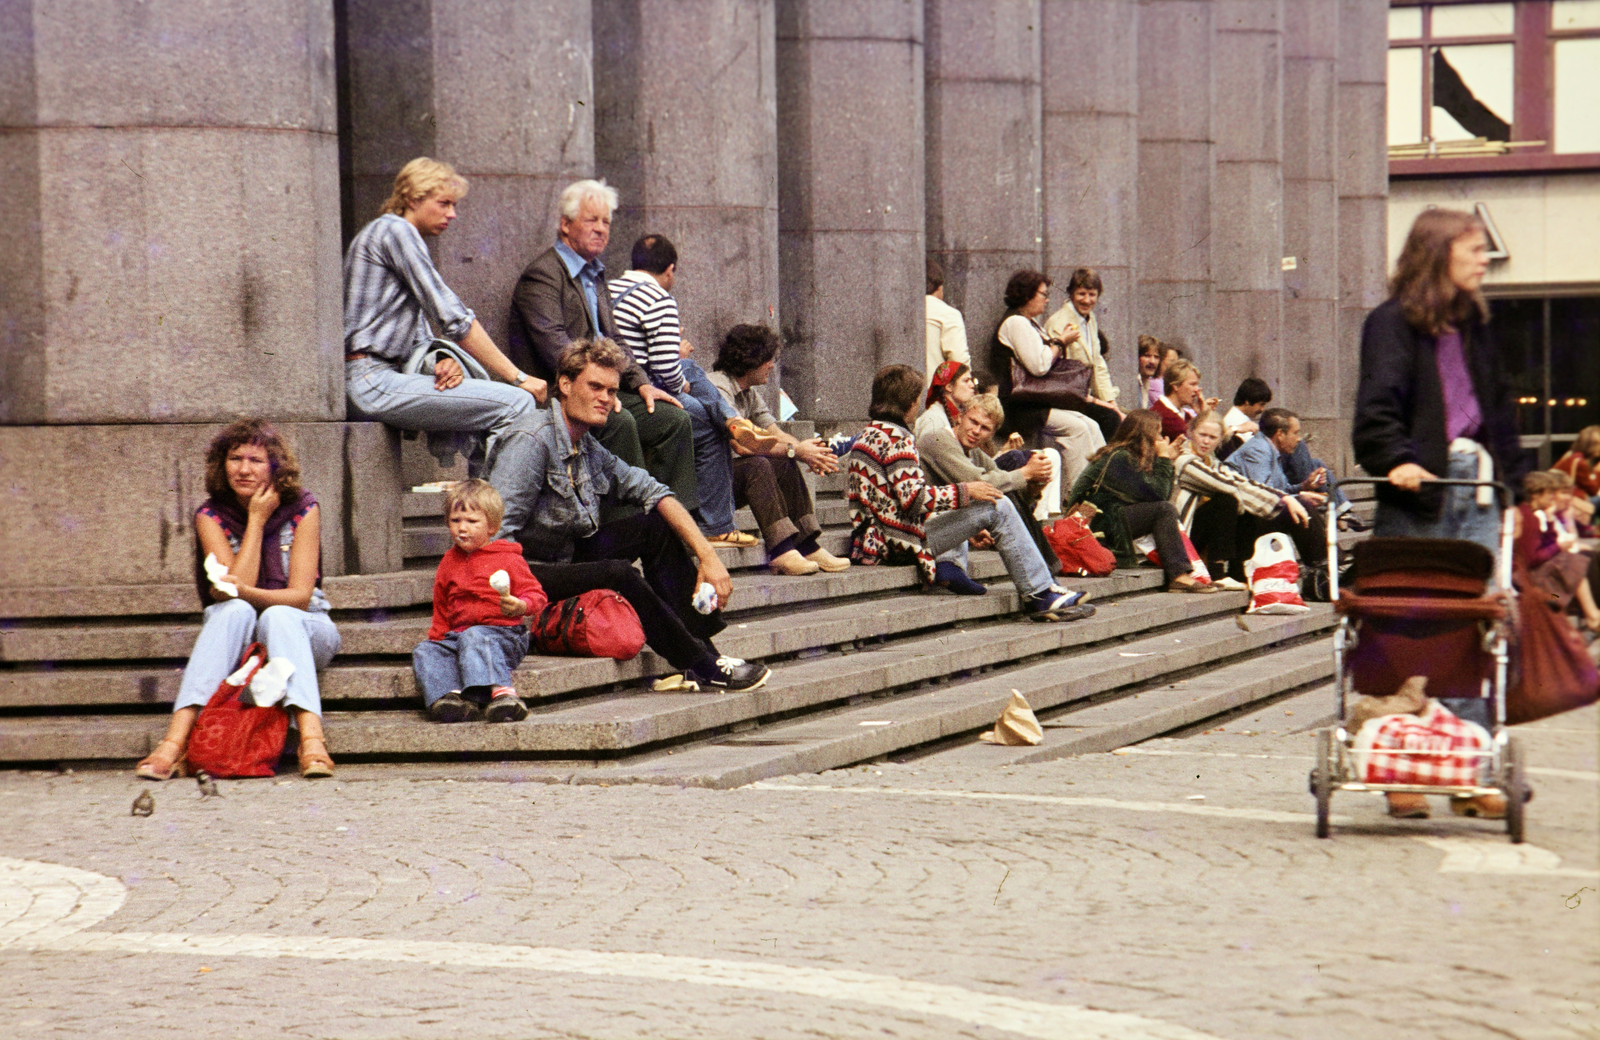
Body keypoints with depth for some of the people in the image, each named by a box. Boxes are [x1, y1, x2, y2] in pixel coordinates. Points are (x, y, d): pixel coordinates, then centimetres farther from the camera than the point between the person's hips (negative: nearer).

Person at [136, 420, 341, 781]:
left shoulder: (302, 508, -6)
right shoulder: (211, 515, -3)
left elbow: (300, 595, -14)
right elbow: (233, 591, -15)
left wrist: (246, 592, -32)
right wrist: (256, 520, -14)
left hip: (301, 628, 0)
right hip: (236, 635, 1)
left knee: (277, 616, -35)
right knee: (234, 611, -34)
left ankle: (311, 738, -57)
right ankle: (175, 741, -49)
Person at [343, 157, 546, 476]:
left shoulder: (394, 233, 25)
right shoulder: (394, 230, -7)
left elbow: (419, 336, 21)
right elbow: (452, 316, -14)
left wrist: (443, 360, -2)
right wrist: (517, 377, -12)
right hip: (374, 381, -11)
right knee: (517, 403, -19)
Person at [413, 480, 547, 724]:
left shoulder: (508, 560, 0)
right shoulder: (449, 563, 20)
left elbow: (536, 595, -3)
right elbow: (442, 610, 29)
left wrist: (520, 606, -24)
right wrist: (437, 637, 19)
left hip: (504, 633, -6)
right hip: (458, 635, 7)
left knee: (473, 638, -38)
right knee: (425, 651, -17)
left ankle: (501, 692, -57)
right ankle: (451, 695, -42)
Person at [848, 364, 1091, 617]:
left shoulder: (868, 435, 18)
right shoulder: (897, 438, -12)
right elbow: (914, 498, -23)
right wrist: (965, 491, -11)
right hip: (899, 542, -10)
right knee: (998, 508, -8)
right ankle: (1041, 594, -5)